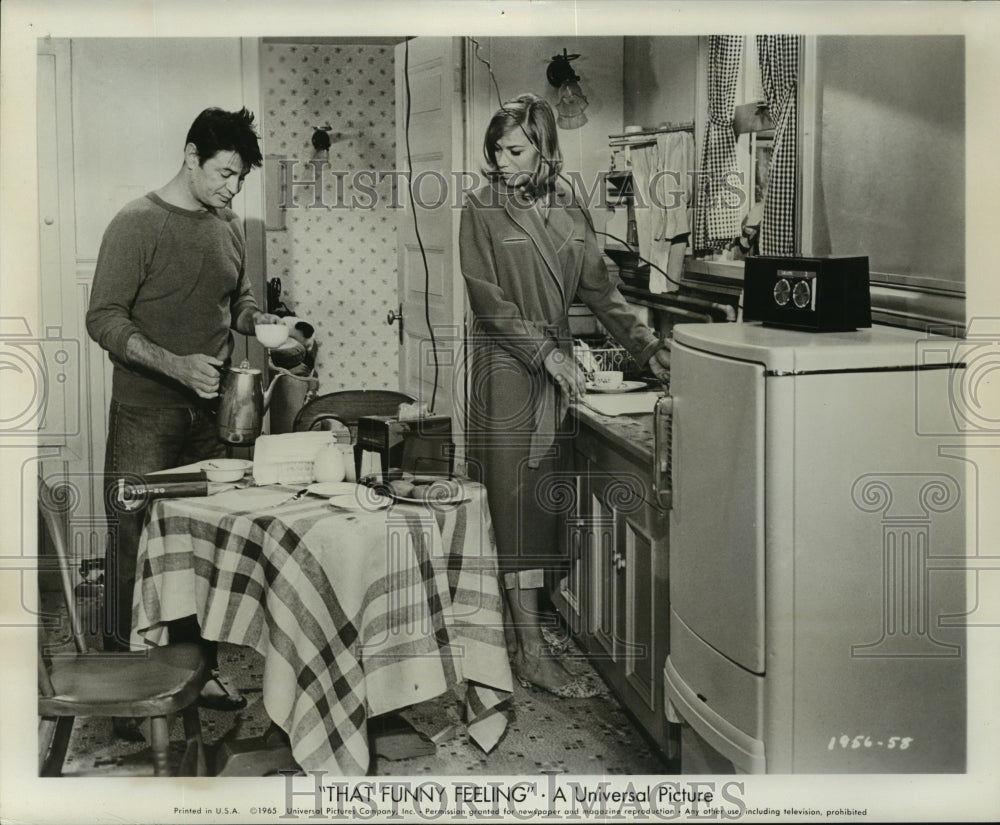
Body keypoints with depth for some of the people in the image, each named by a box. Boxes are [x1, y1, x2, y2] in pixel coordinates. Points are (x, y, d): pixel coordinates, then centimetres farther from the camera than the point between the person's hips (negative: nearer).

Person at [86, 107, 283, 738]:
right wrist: (175, 364, -26)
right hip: (146, 412, -6)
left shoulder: (230, 228, 11)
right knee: (135, 546, -2)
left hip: (211, 410, 6)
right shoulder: (138, 225, -9)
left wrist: (258, 320, 1)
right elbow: (104, 318, -14)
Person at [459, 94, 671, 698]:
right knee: (518, 500, -6)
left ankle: (525, 615, 16)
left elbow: (599, 288, 10)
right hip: (507, 369, -5)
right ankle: (531, 651, -5)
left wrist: (647, 345, 0)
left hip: (559, 366, 5)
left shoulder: (569, 209, 10)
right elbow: (489, 298, -10)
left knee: (545, 501, 6)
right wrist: (547, 355, -18)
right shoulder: (483, 210, -3)